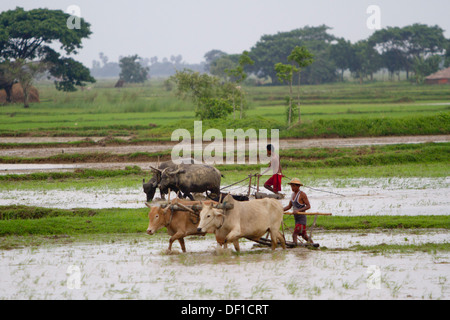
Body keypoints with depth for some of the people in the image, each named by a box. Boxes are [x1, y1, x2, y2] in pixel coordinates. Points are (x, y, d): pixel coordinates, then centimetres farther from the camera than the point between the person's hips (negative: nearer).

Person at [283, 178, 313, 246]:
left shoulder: (302, 194, -12)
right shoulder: (293, 194, 13)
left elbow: (308, 206, -16)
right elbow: (289, 206, 21)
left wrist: (298, 210, -26)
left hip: (301, 218, -9)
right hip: (296, 219, 9)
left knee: (294, 235, -17)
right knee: (303, 235, 19)